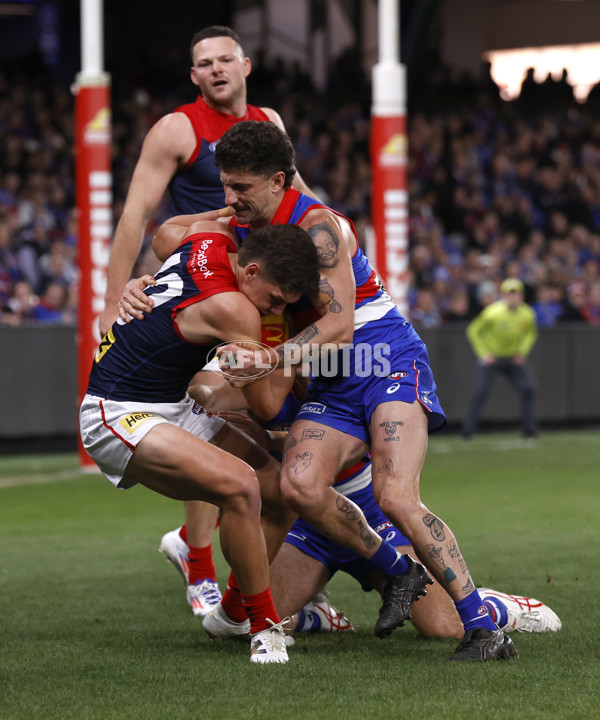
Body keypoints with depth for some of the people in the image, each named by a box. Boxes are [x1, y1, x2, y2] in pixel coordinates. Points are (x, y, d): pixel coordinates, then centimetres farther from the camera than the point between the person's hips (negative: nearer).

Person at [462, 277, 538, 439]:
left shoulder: (527, 315, -10)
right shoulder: (493, 313, -22)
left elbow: (531, 332, 13)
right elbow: (473, 331, -9)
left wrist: (522, 352, 0)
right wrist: (484, 354, -12)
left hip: (514, 358, 4)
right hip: (491, 357, -4)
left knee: (528, 389, -10)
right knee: (481, 391, -14)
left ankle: (530, 428, 1)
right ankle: (467, 430, -4)